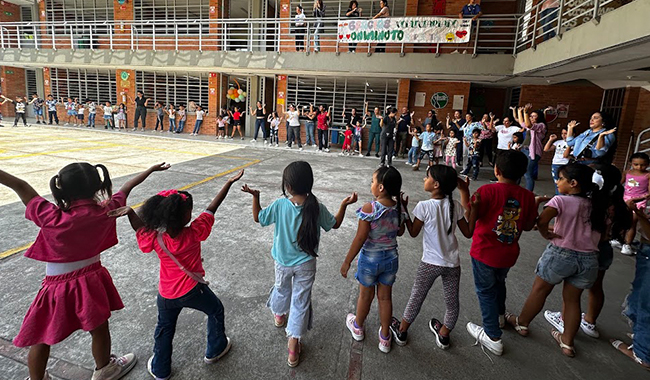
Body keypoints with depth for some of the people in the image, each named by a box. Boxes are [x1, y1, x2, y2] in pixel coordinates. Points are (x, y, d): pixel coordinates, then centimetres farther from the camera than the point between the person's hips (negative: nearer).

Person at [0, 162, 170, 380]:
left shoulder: (51, 218, -23)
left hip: (57, 288, -2)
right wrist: (151, 169, 14)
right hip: (92, 282, 3)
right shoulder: (106, 211, -15)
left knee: (41, 338, 20)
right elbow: (126, 188, -1)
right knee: (99, 329, 22)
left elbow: (21, 187, -16)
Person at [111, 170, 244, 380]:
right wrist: (230, 182, -15)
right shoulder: (194, 233, -26)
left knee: (164, 329, 26)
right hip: (193, 291, -3)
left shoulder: (155, 239, -18)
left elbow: (141, 228, 3)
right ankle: (215, 350, 40)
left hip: (166, 295, 3)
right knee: (216, 311, 24)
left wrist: (130, 212, -14)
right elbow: (211, 209, -20)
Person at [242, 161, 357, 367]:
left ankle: (279, 315, 59)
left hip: (283, 262, 1)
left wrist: (255, 197, 3)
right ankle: (293, 347, 19)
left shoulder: (279, 205, -20)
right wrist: (344, 204, 4)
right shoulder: (317, 208, -18)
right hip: (306, 264, -1)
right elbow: (335, 224, -1)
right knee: (301, 301, 12)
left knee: (282, 289, 30)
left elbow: (258, 218, -4)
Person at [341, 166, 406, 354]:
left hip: (369, 259, -4)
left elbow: (360, 238, -21)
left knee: (366, 296, 18)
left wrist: (347, 261, -10)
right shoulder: (399, 207, -9)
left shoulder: (369, 209, -25)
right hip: (391, 259, 4)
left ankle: (358, 327, 44)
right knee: (385, 297, 19)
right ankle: (385, 339, 33)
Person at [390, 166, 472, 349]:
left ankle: (401, 331, 32)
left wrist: (404, 210, 0)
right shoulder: (456, 206, -9)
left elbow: (413, 232, -8)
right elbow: (468, 233, 0)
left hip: (430, 263, -2)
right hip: (452, 263, 3)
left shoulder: (424, 206, -18)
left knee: (416, 297, 15)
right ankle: (443, 335, 40)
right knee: (452, 301, 21)